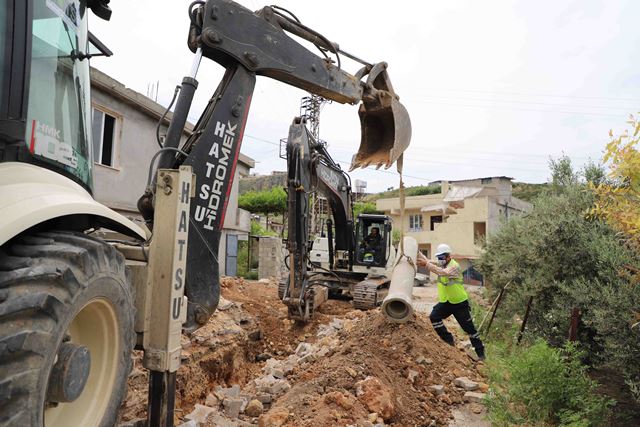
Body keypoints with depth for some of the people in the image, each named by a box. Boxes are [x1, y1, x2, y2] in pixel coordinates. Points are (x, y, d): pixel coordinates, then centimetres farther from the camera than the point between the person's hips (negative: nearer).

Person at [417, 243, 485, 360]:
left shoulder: (454, 266, -22)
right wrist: (417, 252, -23)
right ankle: (448, 340, 6)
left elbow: (442, 272, -40)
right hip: (445, 301, 7)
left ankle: (480, 352, 16)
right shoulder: (441, 263, 3)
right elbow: (429, 262, -8)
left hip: (459, 303, -7)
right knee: (434, 317, -10)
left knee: (469, 328, 1)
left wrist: (426, 263, -46)